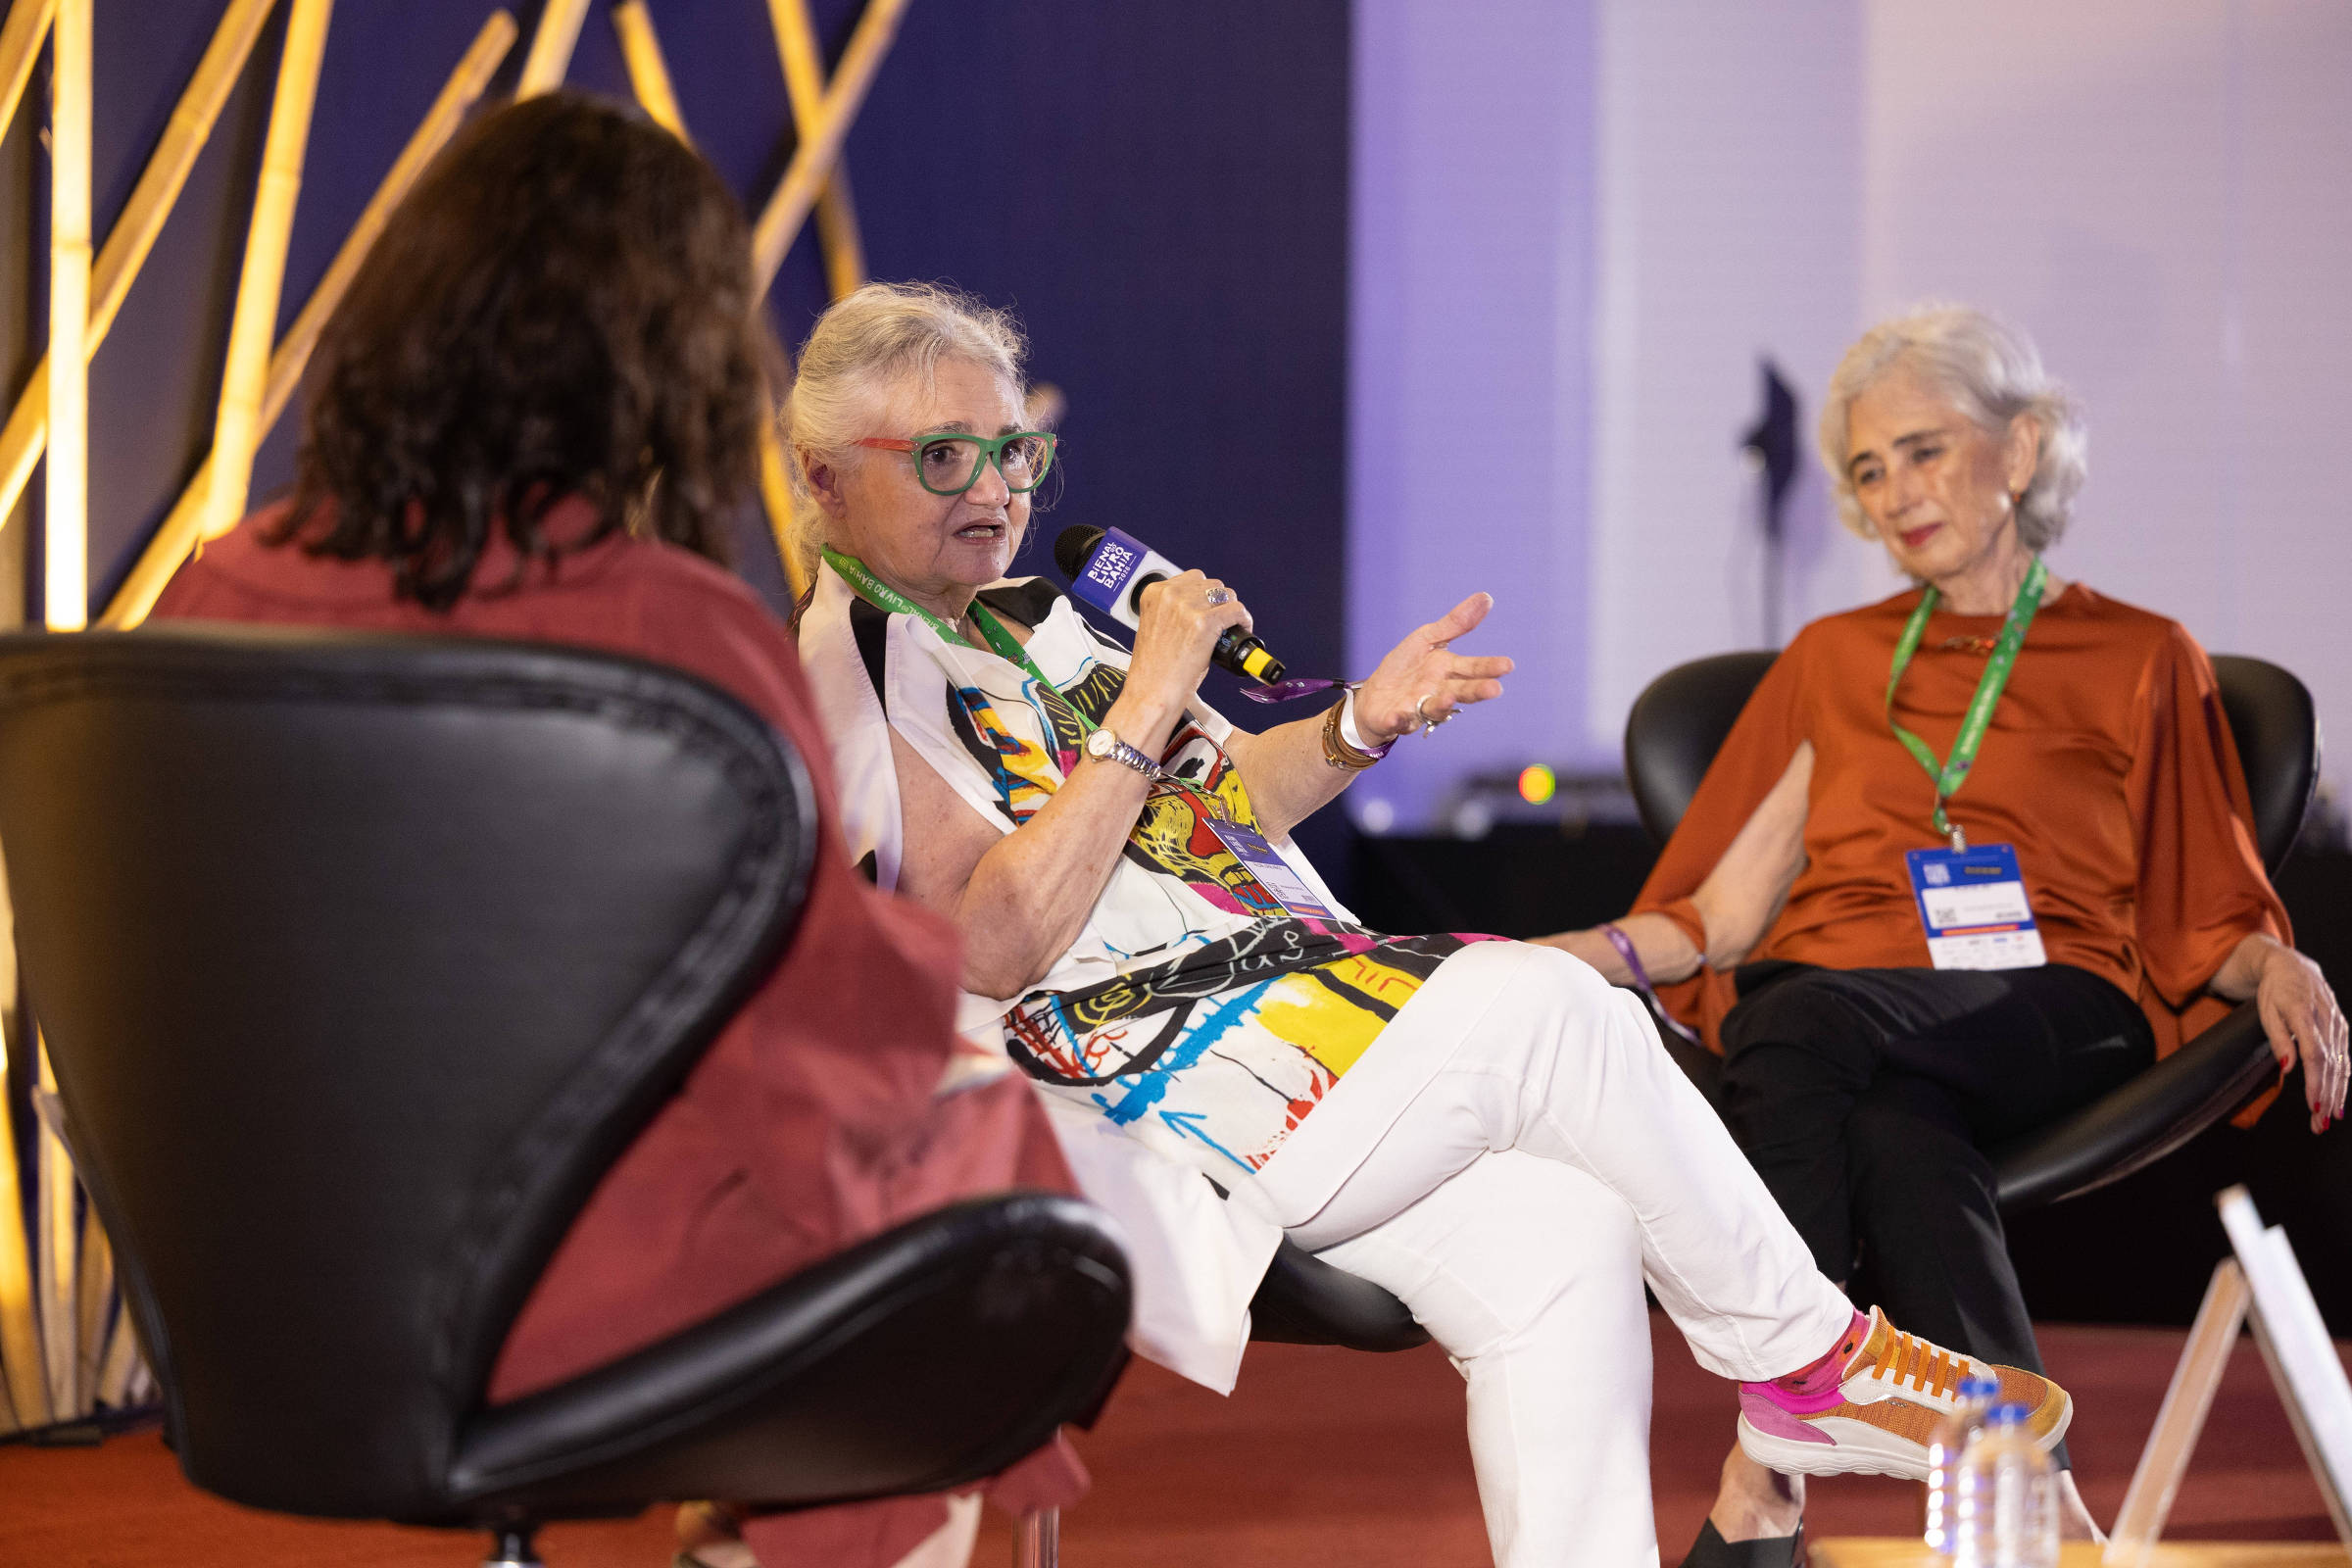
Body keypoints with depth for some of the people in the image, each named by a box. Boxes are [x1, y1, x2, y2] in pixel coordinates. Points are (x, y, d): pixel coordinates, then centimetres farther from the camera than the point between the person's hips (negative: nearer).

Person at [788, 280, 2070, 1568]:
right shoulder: (837, 670, -8)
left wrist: (1357, 728, 7)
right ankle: (1808, 1361, -4)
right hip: (1133, 1122, -9)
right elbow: (995, 943, -20)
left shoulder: (1025, 619, 20)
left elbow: (1213, 797, 29)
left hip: (1279, 1014, 9)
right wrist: (1147, 702, -17)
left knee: (1556, 1231, -13)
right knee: (1539, 1005, -20)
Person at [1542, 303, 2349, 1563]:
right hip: (1831, 1009, 3)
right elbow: (1725, 911, 21)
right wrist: (1585, 956, 1)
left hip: (2045, 1018, -3)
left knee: (1799, 1024, -38)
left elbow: (2206, 915, 16)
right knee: (1905, 1143, -38)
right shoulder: (1833, 662, 28)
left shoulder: (2140, 662, 20)